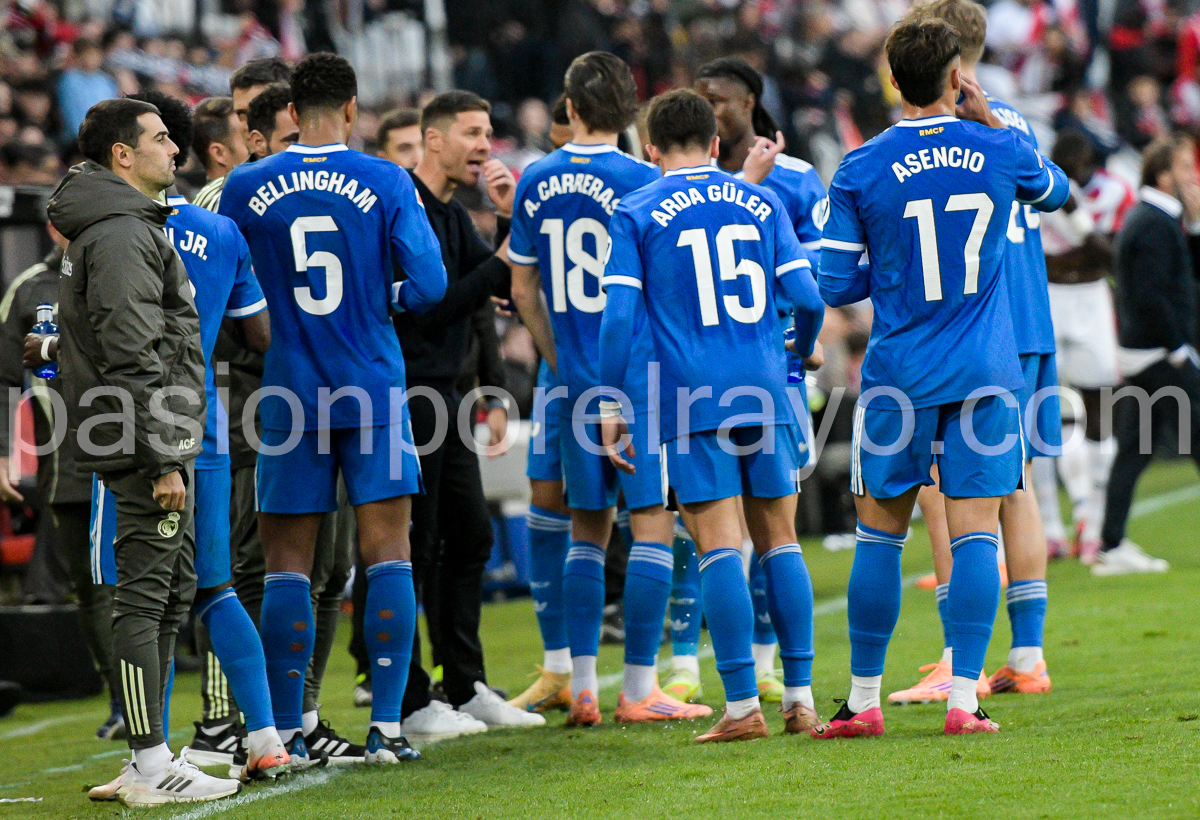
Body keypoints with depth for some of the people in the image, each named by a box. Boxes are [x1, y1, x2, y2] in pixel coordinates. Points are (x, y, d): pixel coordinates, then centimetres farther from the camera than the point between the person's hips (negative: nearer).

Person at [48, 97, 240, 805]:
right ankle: (153, 768, -9)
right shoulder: (122, 235, -14)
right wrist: (164, 458, -21)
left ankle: (152, 757, 16)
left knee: (171, 591, 13)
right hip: (148, 442, -11)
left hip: (155, 443, 11)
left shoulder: (132, 226, 21)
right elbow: (133, 356, -20)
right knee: (145, 595, -9)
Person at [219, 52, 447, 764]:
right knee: (389, 557, 2)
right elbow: (430, 285, -8)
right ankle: (387, 729, -2)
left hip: (290, 396, 1)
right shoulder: (387, 182, -3)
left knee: (288, 564, 6)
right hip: (375, 392, -1)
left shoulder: (246, 189, 0)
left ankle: (287, 732, 5)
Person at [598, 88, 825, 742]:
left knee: (719, 547, -4)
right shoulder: (761, 203, 11)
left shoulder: (636, 212, 3)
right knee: (779, 540, 10)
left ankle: (742, 705, -7)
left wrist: (612, 406, 0)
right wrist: (802, 346, 26)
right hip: (766, 393, 3)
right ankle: (800, 698, 9)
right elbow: (806, 298, 6)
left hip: (692, 399, -2)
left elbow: (619, 317, -5)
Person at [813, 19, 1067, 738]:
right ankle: (964, 699, -5)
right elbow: (1057, 190, 22)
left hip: (899, 377, 0)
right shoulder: (1000, 151, -2)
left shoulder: (861, 171, -6)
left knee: (881, 536, 9)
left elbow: (834, 285, -2)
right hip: (986, 373, 0)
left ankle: (864, 701, 13)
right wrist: (991, 122, 22)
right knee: (976, 535, 0)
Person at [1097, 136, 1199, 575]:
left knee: (1132, 449, 7)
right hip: (1161, 353, -10)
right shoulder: (1155, 224, -15)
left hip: (1138, 354, 10)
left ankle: (1112, 547, 6)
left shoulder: (1139, 219, 17)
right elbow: (1151, 296, -22)